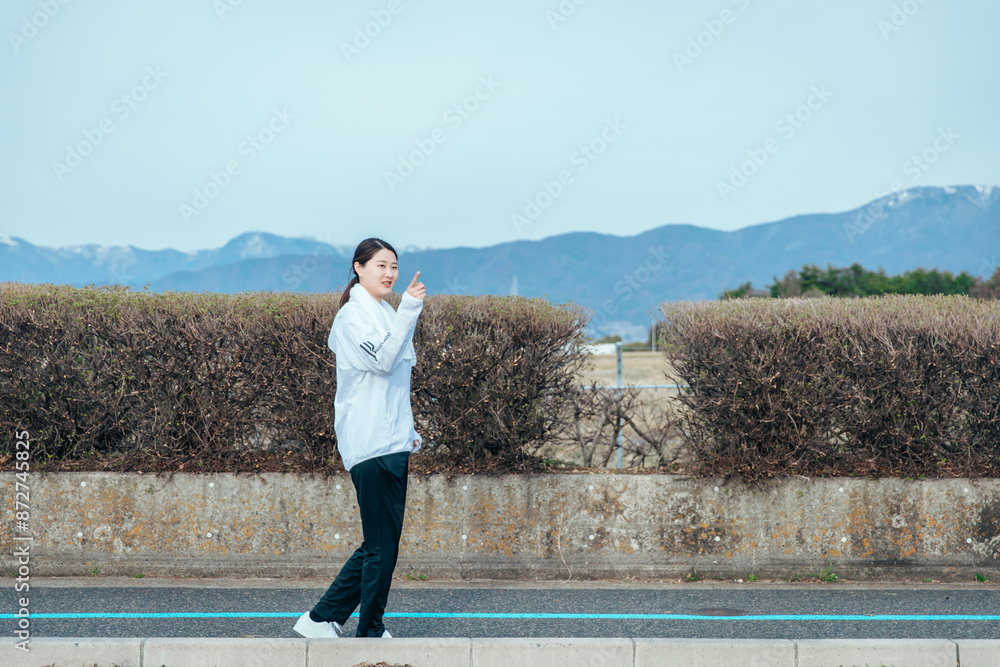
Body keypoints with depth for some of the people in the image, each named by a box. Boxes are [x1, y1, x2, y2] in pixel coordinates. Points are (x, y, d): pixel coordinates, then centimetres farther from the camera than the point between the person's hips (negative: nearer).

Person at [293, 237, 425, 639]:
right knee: (382, 547, -6)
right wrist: (409, 310, -25)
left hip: (391, 445, 9)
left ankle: (322, 619, 16)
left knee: (379, 545, 10)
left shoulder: (384, 314, 20)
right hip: (371, 446, -9)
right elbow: (382, 361, -23)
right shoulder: (353, 314, -8)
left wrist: (407, 433, 23)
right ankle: (370, 634, 4)